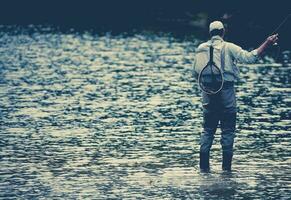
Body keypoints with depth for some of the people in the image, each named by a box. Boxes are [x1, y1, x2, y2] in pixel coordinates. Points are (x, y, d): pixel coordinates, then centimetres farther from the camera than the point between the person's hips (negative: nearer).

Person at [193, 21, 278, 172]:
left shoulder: (201, 49, 5)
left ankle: (204, 165, 6)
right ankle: (226, 166, 2)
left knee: (208, 129, 11)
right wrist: (267, 44, -10)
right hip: (226, 90, -4)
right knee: (228, 130, 4)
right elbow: (250, 57, -14)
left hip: (208, 92, 4)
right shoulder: (228, 47, -7)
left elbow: (196, 71, 10)